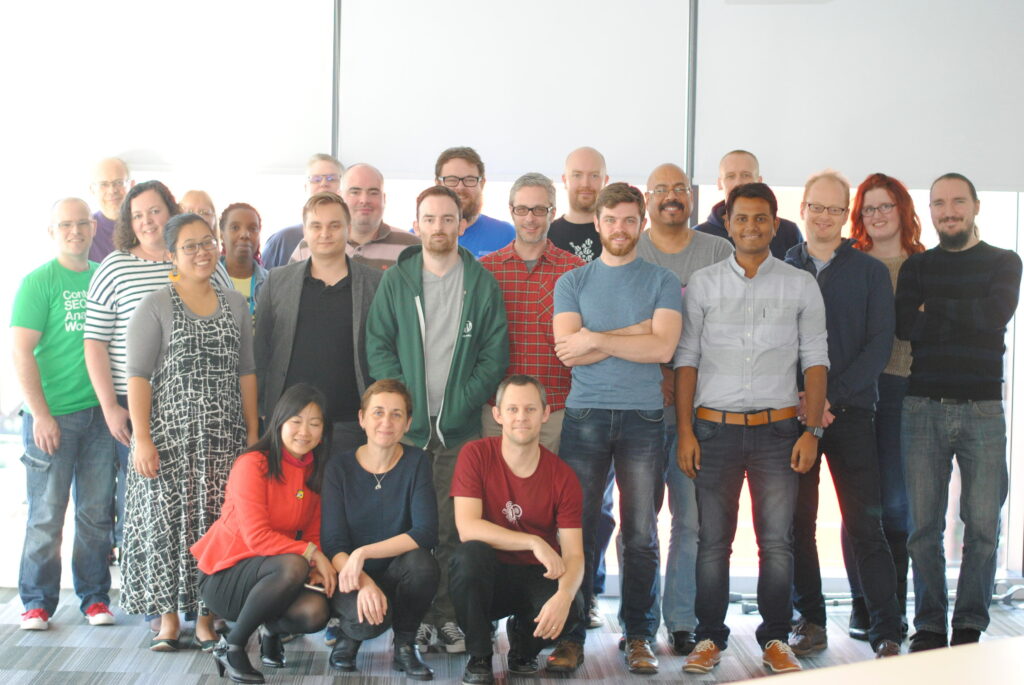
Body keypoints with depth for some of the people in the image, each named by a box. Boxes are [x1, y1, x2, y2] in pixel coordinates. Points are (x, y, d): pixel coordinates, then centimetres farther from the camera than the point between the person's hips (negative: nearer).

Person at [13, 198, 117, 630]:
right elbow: (22, 352, -7)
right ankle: (37, 602, 13)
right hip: (53, 416, -4)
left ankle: (95, 597, 19)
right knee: (46, 514, 2)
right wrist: (40, 414, -13)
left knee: (96, 513, 9)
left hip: (101, 412, 4)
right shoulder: (38, 281, -3)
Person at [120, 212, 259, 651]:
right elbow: (138, 375, -5)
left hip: (225, 437, 3)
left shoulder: (235, 304, 12)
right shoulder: (156, 305, 0)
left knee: (218, 523, 2)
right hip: (171, 435, -3)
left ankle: (207, 615, 12)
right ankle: (168, 617, 9)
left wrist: (252, 433, 8)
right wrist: (141, 437, -12)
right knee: (167, 519, -2)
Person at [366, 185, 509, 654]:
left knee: (453, 527, -1)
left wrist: (462, 401, -8)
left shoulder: (482, 283, 6)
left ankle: (448, 617, 6)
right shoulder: (395, 281, 8)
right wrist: (405, 403, -8)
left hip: (461, 425, 0)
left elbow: (495, 354, 3)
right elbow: (378, 346, 4)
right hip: (406, 424, 1)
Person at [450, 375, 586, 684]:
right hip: (487, 579, -1)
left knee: (571, 609, -30)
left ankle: (524, 645, 8)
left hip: (537, 578, 1)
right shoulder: (475, 455, -10)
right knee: (470, 553, -34)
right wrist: (534, 543, -27)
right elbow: (467, 528, -21)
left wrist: (564, 595, -35)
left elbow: (574, 554, -12)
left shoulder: (563, 476, -7)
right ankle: (478, 657, -11)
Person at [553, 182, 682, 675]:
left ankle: (639, 636, 11)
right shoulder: (571, 283, 10)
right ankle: (572, 634, 8)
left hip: (643, 417, 0)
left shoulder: (662, 282, 8)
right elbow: (568, 352, -4)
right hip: (584, 416, 1)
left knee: (641, 534, 2)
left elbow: (663, 347, -8)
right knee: (577, 530, 0)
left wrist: (595, 339, -8)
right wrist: (638, 331, -7)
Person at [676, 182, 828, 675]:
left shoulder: (801, 285, 8)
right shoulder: (703, 284, 7)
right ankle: (709, 638, 14)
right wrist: (685, 431, -1)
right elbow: (686, 359, 6)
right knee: (713, 540, 3)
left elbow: (815, 360, 6)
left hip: (778, 430, 0)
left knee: (777, 541, 0)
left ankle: (775, 639, 12)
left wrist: (812, 430, -2)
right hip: (715, 427, 0)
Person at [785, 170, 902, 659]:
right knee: (798, 523, 4)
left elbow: (880, 344, -1)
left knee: (864, 523, -5)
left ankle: (887, 633, -1)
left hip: (850, 412, -1)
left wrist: (833, 397, -11)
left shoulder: (870, 272, 6)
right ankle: (810, 621, 15)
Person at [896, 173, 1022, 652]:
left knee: (982, 526, -1)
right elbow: (906, 326, -3)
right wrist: (967, 317, -8)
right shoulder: (916, 266, 13)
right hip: (924, 408, 1)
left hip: (982, 409, -1)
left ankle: (969, 629, 9)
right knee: (924, 526, 2)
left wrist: (934, 308, -5)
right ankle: (929, 626, 11)